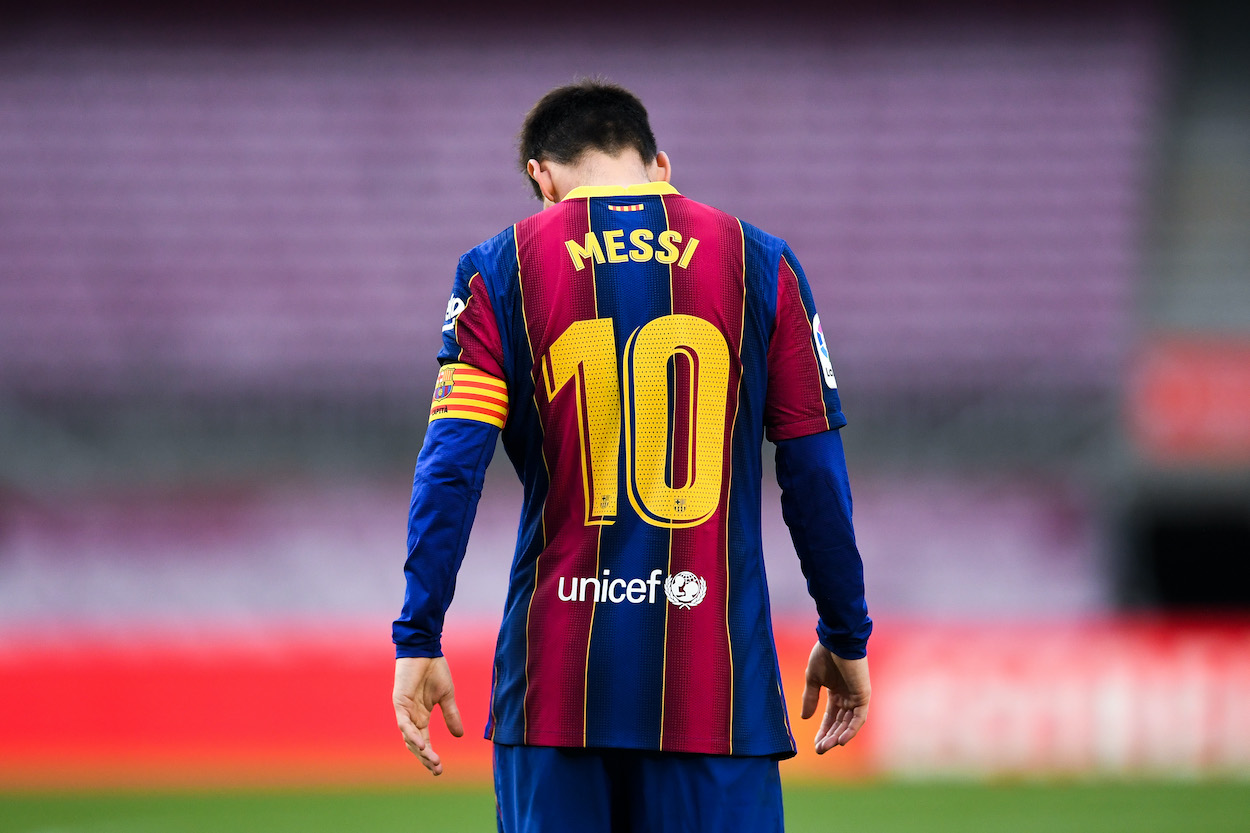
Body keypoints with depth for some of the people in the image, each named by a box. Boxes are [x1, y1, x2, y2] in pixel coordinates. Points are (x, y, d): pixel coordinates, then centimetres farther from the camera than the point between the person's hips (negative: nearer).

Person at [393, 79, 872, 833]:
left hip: (555, 682, 0)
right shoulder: (760, 264, 6)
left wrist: (419, 642, 0)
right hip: (716, 681, 0)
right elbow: (815, 473, 5)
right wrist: (846, 640, 13)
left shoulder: (501, 271, 4)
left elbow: (452, 466, -3)